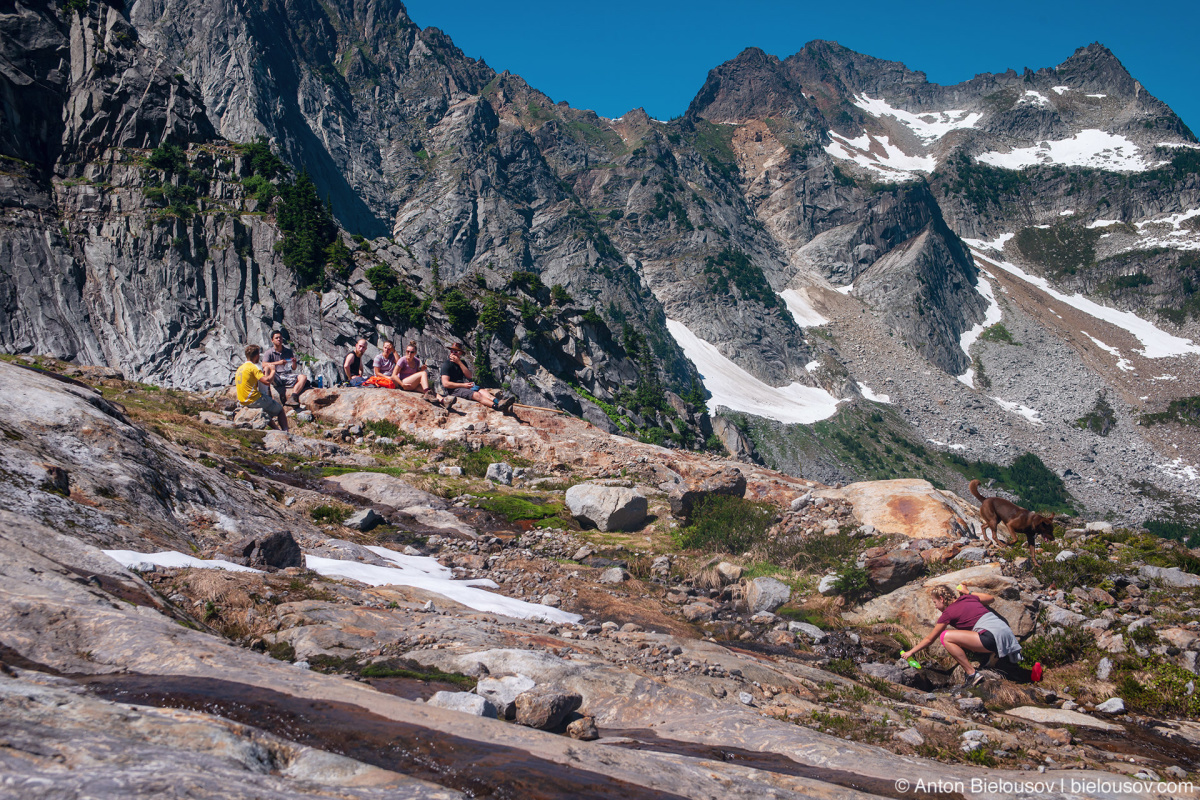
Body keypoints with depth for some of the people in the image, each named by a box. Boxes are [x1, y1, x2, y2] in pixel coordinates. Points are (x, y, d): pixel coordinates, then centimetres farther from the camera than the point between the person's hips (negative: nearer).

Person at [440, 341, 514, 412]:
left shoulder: (462, 363, 16)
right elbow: (445, 384, -15)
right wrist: (463, 385, -16)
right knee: (476, 395, -29)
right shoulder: (446, 364, -4)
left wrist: (459, 362, -8)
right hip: (453, 389, -7)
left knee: (482, 391, -21)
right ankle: (498, 407, -52)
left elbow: (470, 376, -2)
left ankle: (498, 402, -49)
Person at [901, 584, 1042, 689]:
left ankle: (972, 674, -10)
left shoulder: (948, 613, 2)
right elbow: (990, 598, 36)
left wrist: (910, 652, 21)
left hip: (992, 636, -9)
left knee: (945, 637, -11)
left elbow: (929, 639, 10)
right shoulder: (967, 598, 19)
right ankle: (1032, 672, 11)